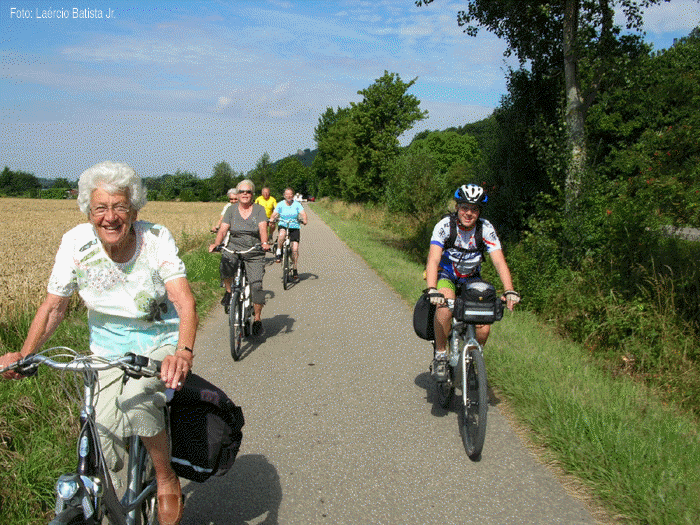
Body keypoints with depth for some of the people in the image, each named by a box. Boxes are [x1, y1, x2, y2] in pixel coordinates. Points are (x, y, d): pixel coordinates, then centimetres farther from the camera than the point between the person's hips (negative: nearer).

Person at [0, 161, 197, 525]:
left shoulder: (156, 239, -18)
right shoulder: (76, 243, -12)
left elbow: (183, 300, -28)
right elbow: (54, 306, -4)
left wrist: (184, 351, -46)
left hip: (160, 341, -2)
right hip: (107, 349, 3)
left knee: (135, 397, -34)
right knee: (99, 459, -5)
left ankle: (167, 478, -7)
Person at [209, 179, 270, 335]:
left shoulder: (259, 209, 2)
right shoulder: (231, 210, 5)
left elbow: (263, 228, -12)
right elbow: (223, 229, -4)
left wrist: (264, 243, -31)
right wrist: (216, 244, -22)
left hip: (254, 253, 0)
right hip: (233, 248, 1)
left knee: (257, 286, -12)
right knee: (225, 266, -33)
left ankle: (257, 319, 7)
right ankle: (229, 292, -2)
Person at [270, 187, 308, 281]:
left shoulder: (297, 204, 1)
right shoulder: (280, 204, 1)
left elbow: (303, 213, -9)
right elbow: (275, 214, -5)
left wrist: (304, 220, -30)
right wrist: (271, 220, -26)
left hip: (294, 228, 0)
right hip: (283, 226, 0)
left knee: (295, 248, -9)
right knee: (282, 234, -38)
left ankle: (295, 270, 7)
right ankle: (279, 253, -15)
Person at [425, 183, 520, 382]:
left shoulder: (486, 228, -17)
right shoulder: (445, 225, -23)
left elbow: (499, 261, -23)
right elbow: (433, 259, -35)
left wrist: (509, 291, -39)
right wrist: (432, 290, -51)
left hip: (471, 279, 2)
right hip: (445, 275, -2)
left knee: (483, 326, -17)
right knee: (445, 303, -36)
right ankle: (440, 356, -18)